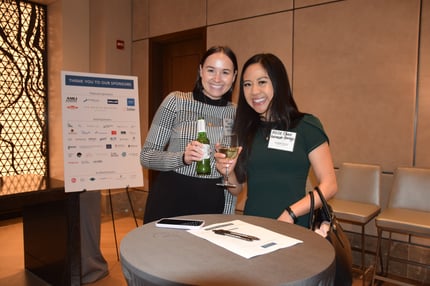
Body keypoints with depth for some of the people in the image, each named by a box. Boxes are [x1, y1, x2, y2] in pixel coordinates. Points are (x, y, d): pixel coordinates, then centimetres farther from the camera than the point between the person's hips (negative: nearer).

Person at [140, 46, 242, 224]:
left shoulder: (237, 114, 2)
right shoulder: (176, 101, -6)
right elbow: (146, 156, -6)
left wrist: (228, 215, 5)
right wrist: (182, 157, -23)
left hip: (213, 205, 2)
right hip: (170, 200, -2)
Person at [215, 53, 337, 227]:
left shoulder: (306, 126, -2)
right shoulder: (245, 129, 8)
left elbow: (329, 186, -4)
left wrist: (291, 213, -14)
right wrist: (228, 172, -7)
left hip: (293, 228, -2)